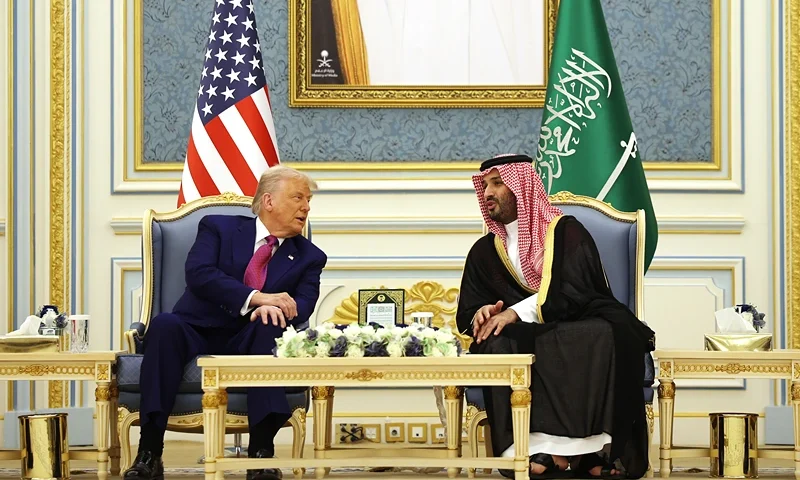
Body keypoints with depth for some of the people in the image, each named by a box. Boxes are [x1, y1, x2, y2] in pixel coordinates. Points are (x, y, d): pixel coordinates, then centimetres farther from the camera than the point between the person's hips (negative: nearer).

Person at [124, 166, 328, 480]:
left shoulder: (309, 257, 16)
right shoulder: (219, 228, 10)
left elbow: (301, 304, -2)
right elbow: (198, 274, -8)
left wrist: (274, 309, -27)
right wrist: (256, 297, -20)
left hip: (249, 340, 1)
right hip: (200, 330, -1)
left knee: (270, 326, -33)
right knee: (164, 324, -33)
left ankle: (261, 451, -37)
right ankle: (149, 453, -35)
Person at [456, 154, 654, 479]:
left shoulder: (567, 232, 3)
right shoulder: (484, 251, 16)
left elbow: (574, 295, -11)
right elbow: (467, 313, 15)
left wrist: (517, 313, -21)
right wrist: (482, 315, -11)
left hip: (579, 326, -3)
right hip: (526, 339, 3)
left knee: (603, 335, -37)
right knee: (497, 343, -32)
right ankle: (536, 447, -40)